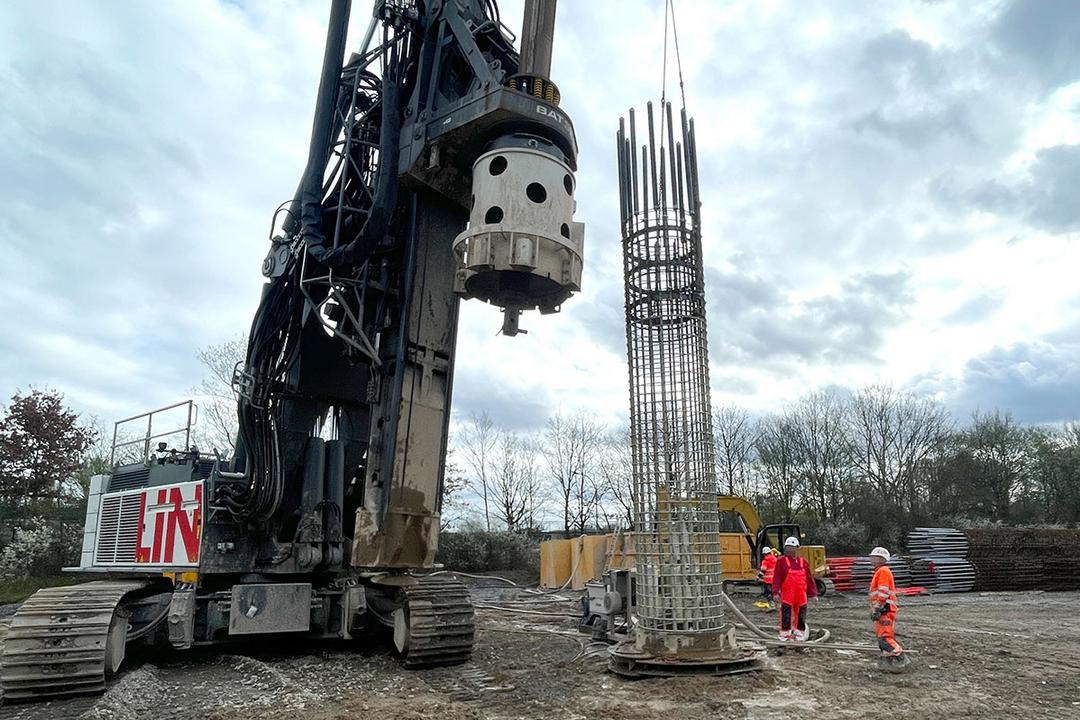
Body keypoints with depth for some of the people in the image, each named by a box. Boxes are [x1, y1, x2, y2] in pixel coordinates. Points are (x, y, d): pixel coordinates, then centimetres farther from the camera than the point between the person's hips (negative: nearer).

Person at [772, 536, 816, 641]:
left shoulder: (803, 562, 10)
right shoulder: (781, 561, -1)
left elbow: (809, 578, 13)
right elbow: (777, 577, -4)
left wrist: (813, 593, 11)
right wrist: (776, 591, -11)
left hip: (801, 596, 4)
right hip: (786, 595, -3)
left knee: (800, 615, 12)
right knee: (786, 615, -3)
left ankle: (799, 634, 27)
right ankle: (785, 634, 7)